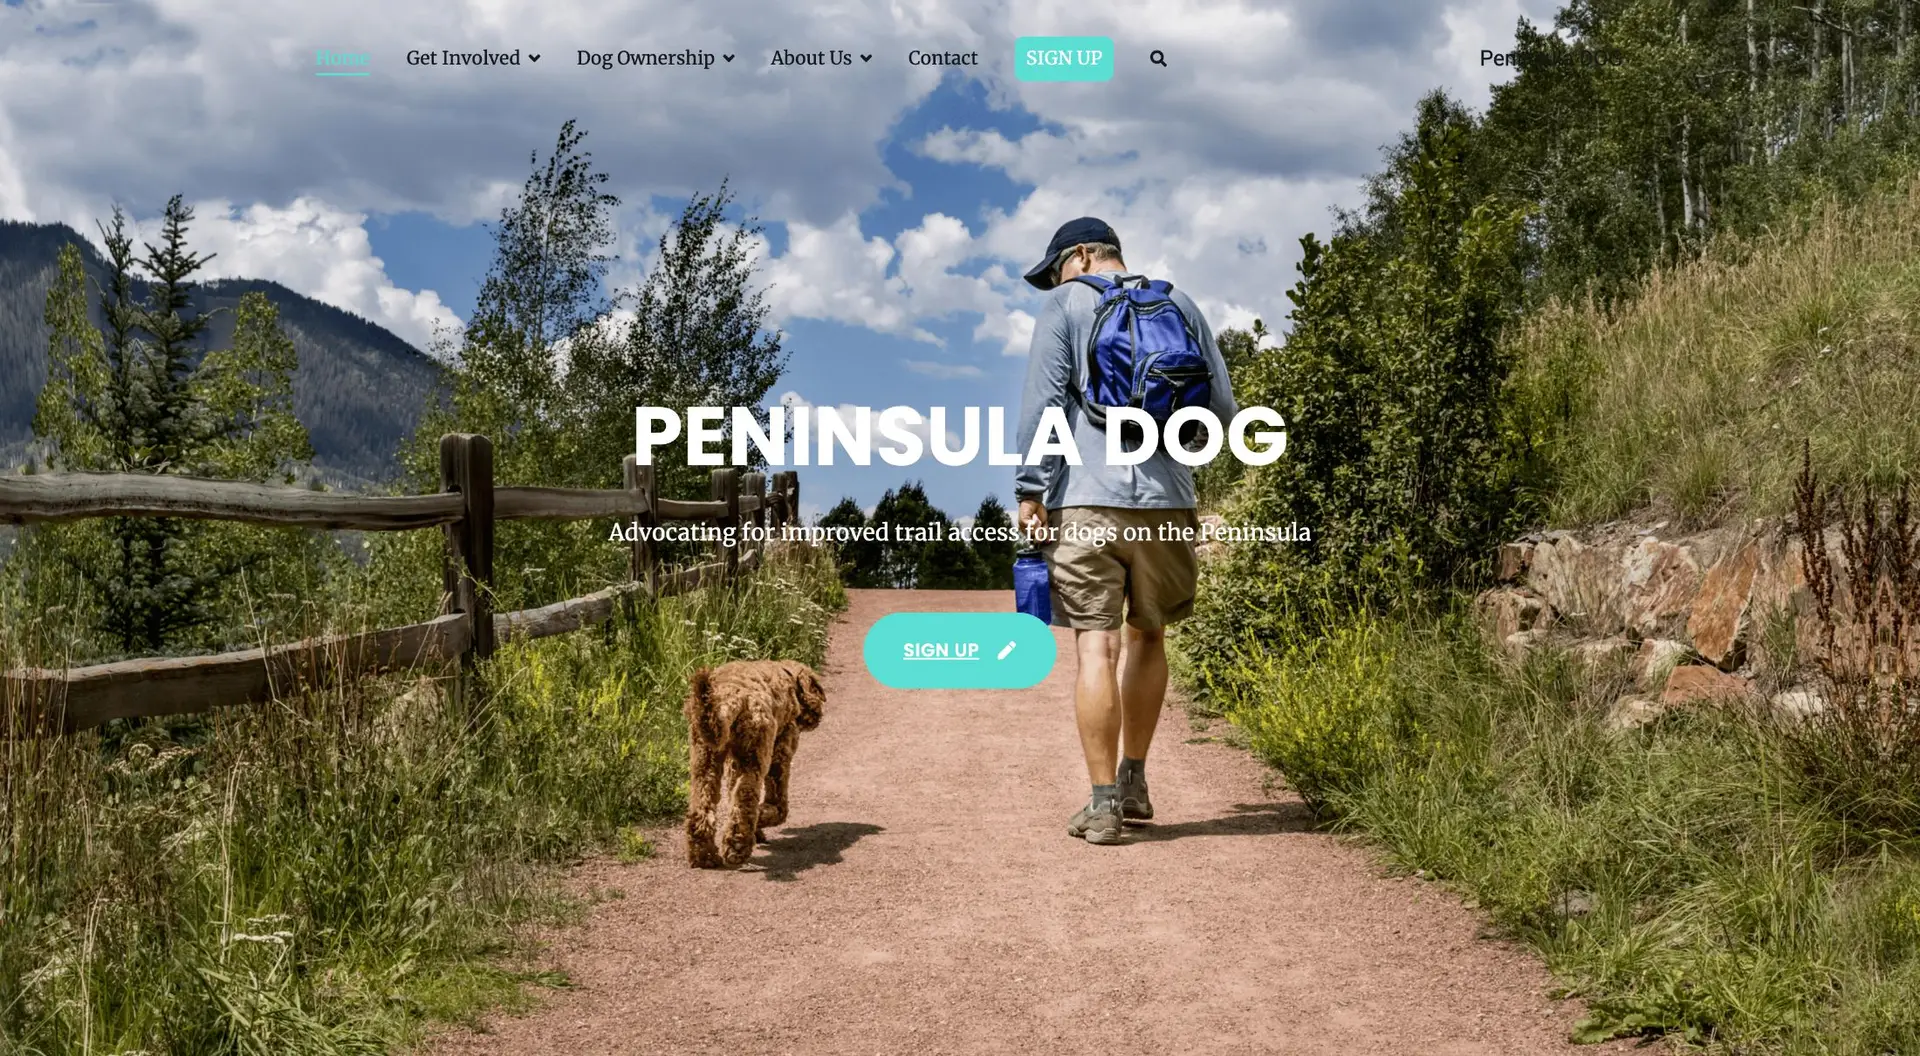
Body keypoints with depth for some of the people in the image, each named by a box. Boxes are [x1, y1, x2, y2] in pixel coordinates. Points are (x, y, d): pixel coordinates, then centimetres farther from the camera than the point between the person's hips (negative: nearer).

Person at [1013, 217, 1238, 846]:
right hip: (1167, 500, 3)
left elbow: (1042, 403, -5)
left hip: (1089, 498, -3)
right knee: (1147, 636, 18)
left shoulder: (1066, 305, 5)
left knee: (1097, 645, -4)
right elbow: (1222, 409, 12)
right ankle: (1133, 783, 23)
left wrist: (1031, 490, -3)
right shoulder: (1180, 305, 14)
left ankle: (1103, 804, -5)